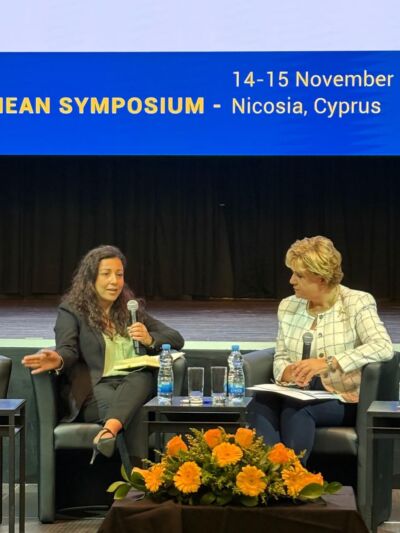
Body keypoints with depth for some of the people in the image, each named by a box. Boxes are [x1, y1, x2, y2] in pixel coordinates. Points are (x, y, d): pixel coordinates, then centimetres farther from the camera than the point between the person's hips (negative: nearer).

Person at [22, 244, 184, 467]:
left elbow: (176, 338, 21)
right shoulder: (71, 311, 11)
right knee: (131, 410, -37)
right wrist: (58, 360, -34)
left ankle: (109, 431, -62)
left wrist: (150, 340, -3)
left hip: (136, 383, 3)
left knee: (143, 377, -36)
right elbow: (68, 349, -8)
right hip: (93, 389, -3)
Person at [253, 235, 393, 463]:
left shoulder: (357, 303, -3)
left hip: (343, 400, -4)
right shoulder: (288, 307, 14)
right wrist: (287, 372, -12)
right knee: (263, 401, -30)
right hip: (298, 397, 4)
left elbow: (384, 347, -18)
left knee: (296, 408, -36)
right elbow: (280, 357, 15)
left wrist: (329, 363, -28)